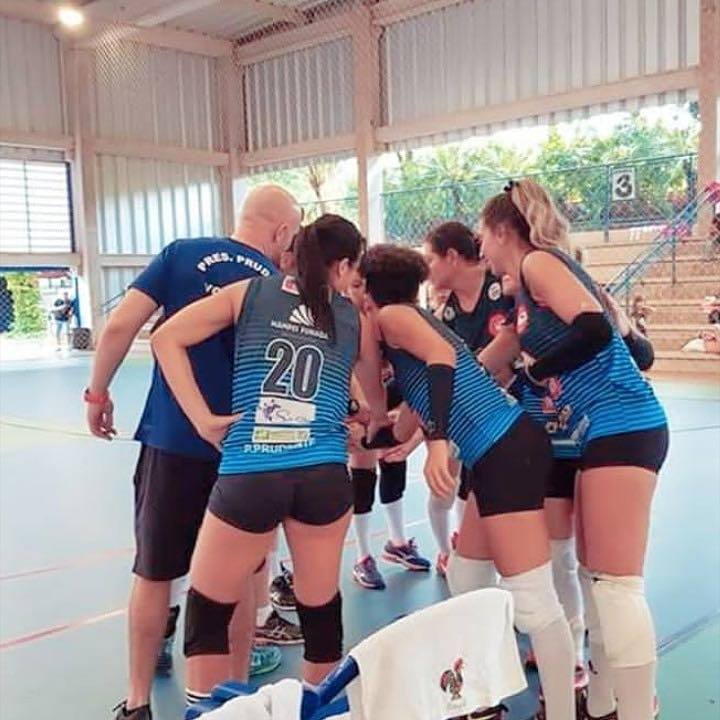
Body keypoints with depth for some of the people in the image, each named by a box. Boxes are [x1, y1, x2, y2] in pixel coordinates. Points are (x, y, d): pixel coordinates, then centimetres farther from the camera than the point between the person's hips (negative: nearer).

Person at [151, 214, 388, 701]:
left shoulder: (250, 293, 10)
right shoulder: (357, 320, 13)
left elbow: (167, 338, 5)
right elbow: (377, 401, 25)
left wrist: (201, 418, 4)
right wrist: (378, 434, 46)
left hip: (248, 477, -1)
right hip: (325, 477, 2)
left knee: (209, 608, 17)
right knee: (321, 606, 20)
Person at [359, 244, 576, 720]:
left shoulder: (393, 315, 2)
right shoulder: (413, 321, 27)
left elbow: (441, 355, -20)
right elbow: (403, 432, 31)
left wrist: (439, 441, -29)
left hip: (507, 450, -10)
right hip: (500, 453, 10)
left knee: (532, 600, -6)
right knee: (466, 582, 20)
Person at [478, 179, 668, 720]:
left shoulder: (538, 261, -5)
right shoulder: (526, 293, 21)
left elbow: (595, 329, -20)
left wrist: (534, 369, -7)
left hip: (621, 428, -10)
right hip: (603, 434, 10)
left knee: (617, 584, -5)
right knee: (596, 578, 15)